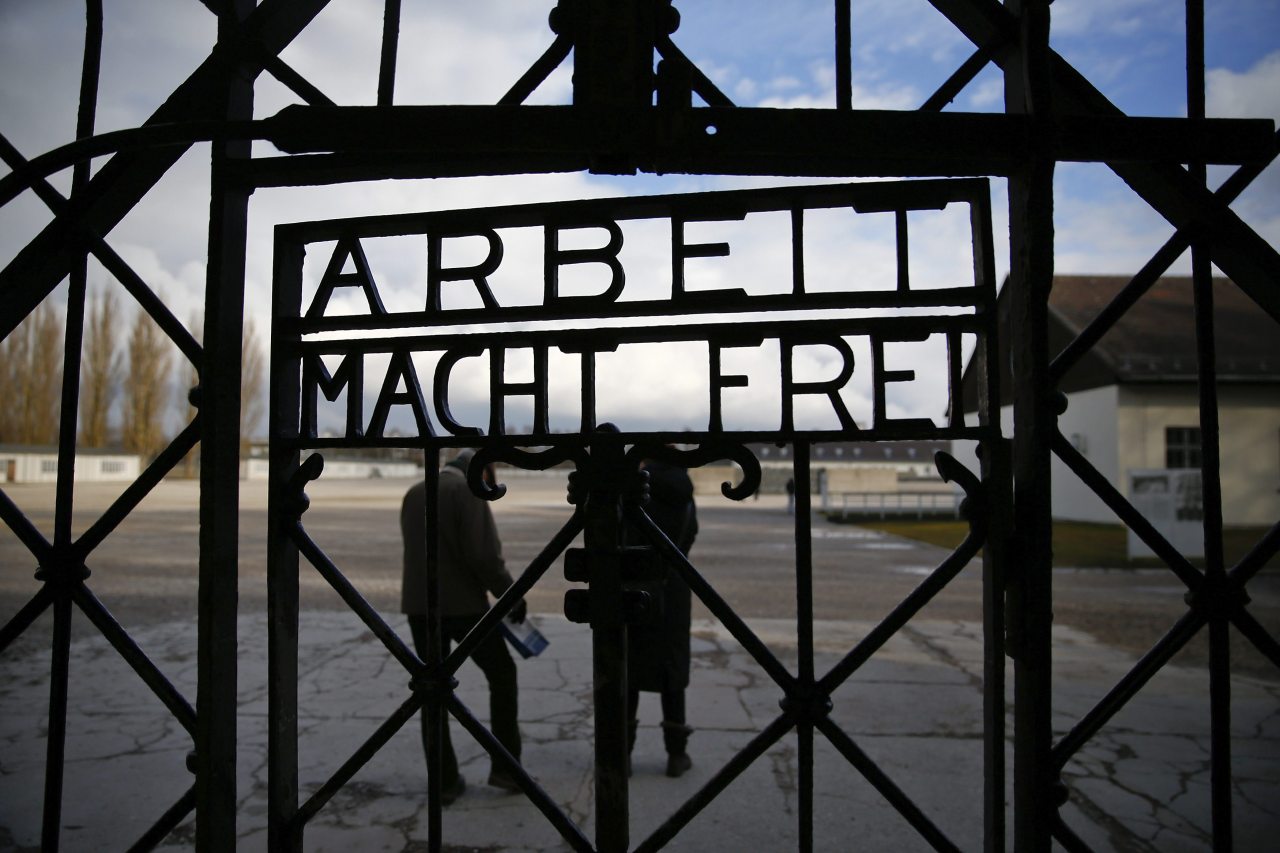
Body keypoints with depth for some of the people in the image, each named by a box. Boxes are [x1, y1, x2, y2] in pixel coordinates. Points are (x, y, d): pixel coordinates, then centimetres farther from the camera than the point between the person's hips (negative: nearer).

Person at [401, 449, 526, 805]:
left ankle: (444, 779, 15)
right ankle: (505, 766, 13)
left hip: (418, 605, 6)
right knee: (502, 674, 11)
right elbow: (484, 554, -18)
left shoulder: (413, 494, 12)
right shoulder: (467, 491, -10)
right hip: (462, 604, -6)